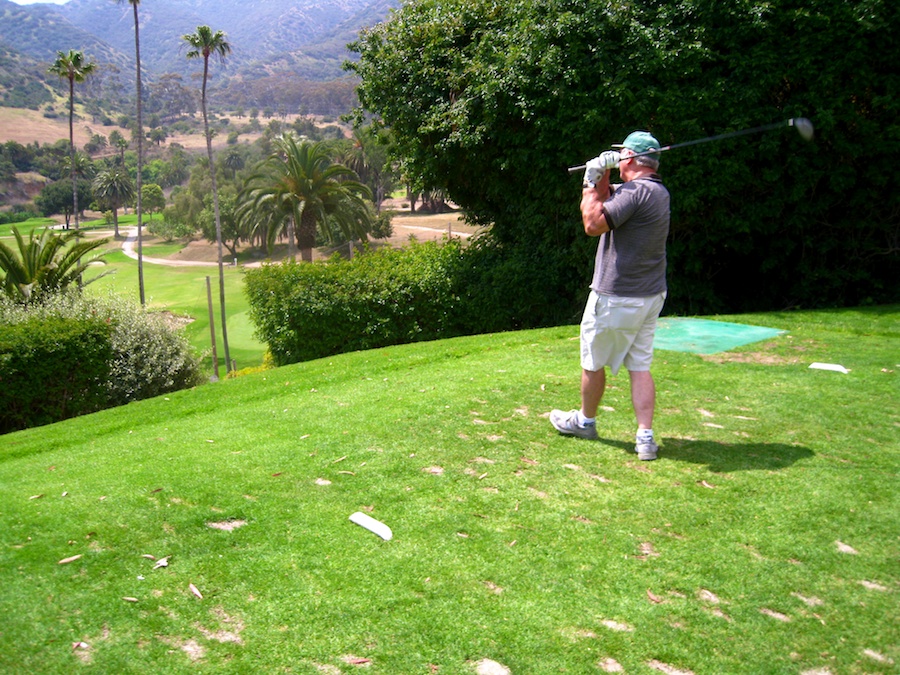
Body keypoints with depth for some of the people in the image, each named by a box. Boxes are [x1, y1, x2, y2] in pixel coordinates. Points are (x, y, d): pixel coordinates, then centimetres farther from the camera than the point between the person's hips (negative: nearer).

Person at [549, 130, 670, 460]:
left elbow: (593, 224, -24)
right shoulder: (657, 191, 12)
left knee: (593, 362, 11)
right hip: (651, 297, 9)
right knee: (640, 365, 9)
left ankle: (585, 421, 29)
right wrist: (601, 178, 1)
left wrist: (591, 185, -12)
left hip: (616, 299, -8)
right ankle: (645, 437, 5)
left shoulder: (636, 191, -19)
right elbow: (606, 203, 18)